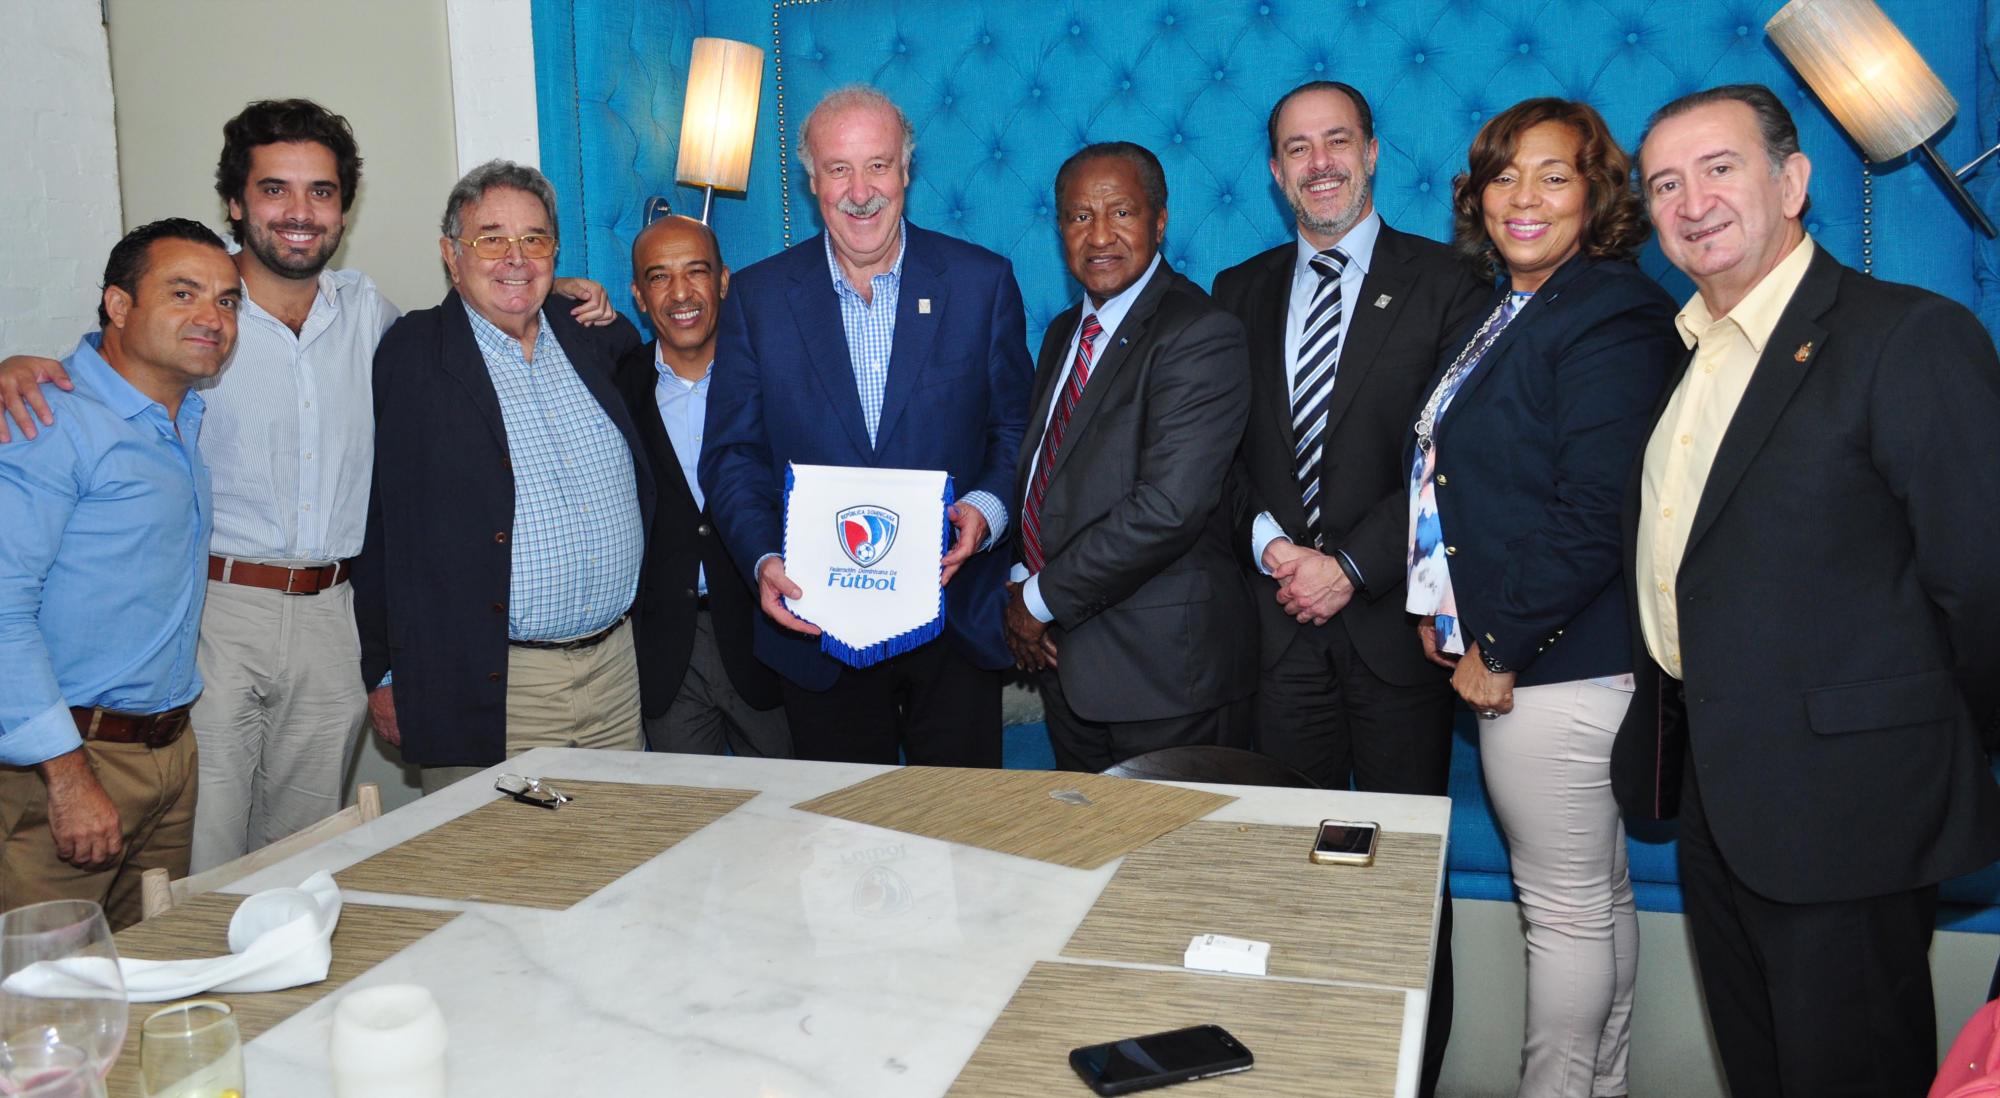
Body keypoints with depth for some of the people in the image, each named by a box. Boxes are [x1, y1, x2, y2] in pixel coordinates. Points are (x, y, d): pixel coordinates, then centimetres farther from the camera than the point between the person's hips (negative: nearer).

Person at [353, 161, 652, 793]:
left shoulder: (591, 336, 9)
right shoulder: (409, 357, -4)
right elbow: (377, 520, -3)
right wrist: (384, 674, -2)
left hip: (615, 669, 5)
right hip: (485, 689, -4)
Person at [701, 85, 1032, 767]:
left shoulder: (982, 283, 1)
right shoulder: (758, 297, 2)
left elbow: (1018, 430, 4)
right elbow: (732, 455, 2)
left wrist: (985, 510, -16)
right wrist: (763, 559, -14)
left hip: (957, 624, 0)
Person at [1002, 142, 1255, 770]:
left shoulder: (1201, 336, -16)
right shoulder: (1065, 334, 13)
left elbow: (1167, 509, -25)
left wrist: (1043, 599, -15)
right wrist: (1020, 580, -1)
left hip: (1166, 668, -8)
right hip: (1064, 658, 8)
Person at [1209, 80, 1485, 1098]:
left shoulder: (1443, 283, 0)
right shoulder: (1240, 290, 12)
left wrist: (1350, 567, -13)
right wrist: (1270, 545, -7)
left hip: (1390, 618, -3)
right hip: (1279, 616, 3)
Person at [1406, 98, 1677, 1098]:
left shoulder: (1610, 318, -16)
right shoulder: (1503, 312, 13)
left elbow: (1596, 516, -22)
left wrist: (1501, 648, -16)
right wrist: (1445, 607, 7)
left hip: (1555, 666, -9)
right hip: (1498, 645, 9)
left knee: (1566, 906, 3)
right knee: (1598, 894, 20)